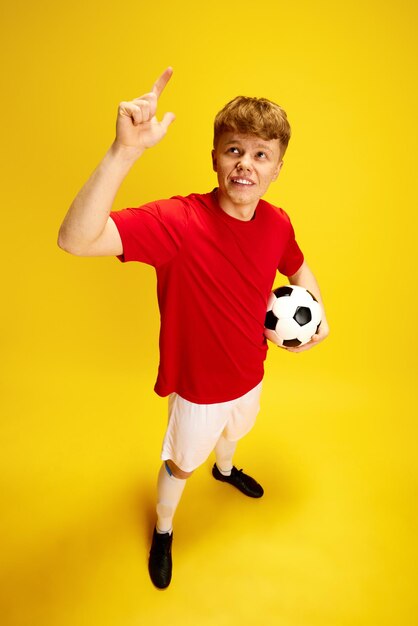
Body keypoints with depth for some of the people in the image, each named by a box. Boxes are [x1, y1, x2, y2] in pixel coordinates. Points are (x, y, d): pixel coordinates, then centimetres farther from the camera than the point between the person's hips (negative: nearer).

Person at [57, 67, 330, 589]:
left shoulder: (277, 224, -14)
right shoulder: (177, 221, -31)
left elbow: (299, 269, 8)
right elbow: (75, 240, -44)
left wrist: (318, 314, -9)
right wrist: (125, 150, -53)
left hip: (250, 375, 5)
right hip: (199, 388, -5)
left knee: (234, 432, 36)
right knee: (181, 463, 22)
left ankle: (224, 470, 73)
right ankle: (163, 530, 55)